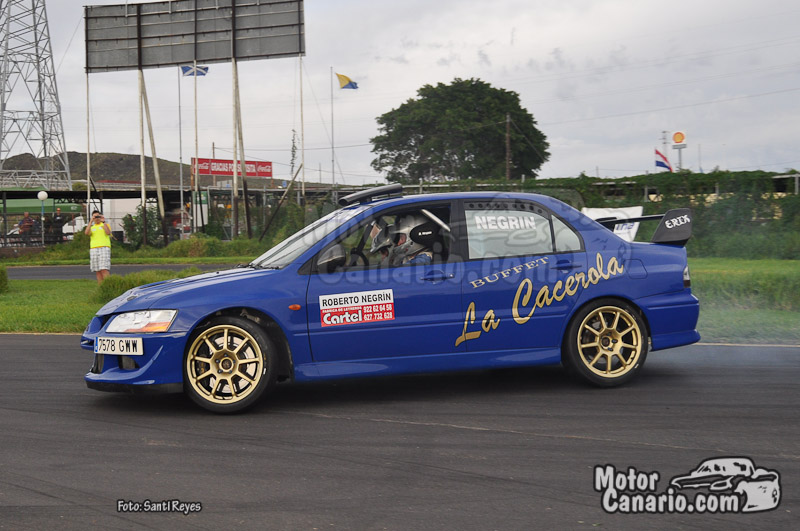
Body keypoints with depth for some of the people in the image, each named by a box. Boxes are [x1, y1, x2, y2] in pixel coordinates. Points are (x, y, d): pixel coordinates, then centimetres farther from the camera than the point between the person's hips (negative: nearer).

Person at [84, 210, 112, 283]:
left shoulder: (105, 225, 12)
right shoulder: (91, 227, 20)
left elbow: (108, 233, -9)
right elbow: (86, 232, -2)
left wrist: (103, 222, -5)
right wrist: (91, 221, -4)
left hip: (104, 248, -4)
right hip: (93, 249, 4)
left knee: (104, 269, -16)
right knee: (97, 271, 1)